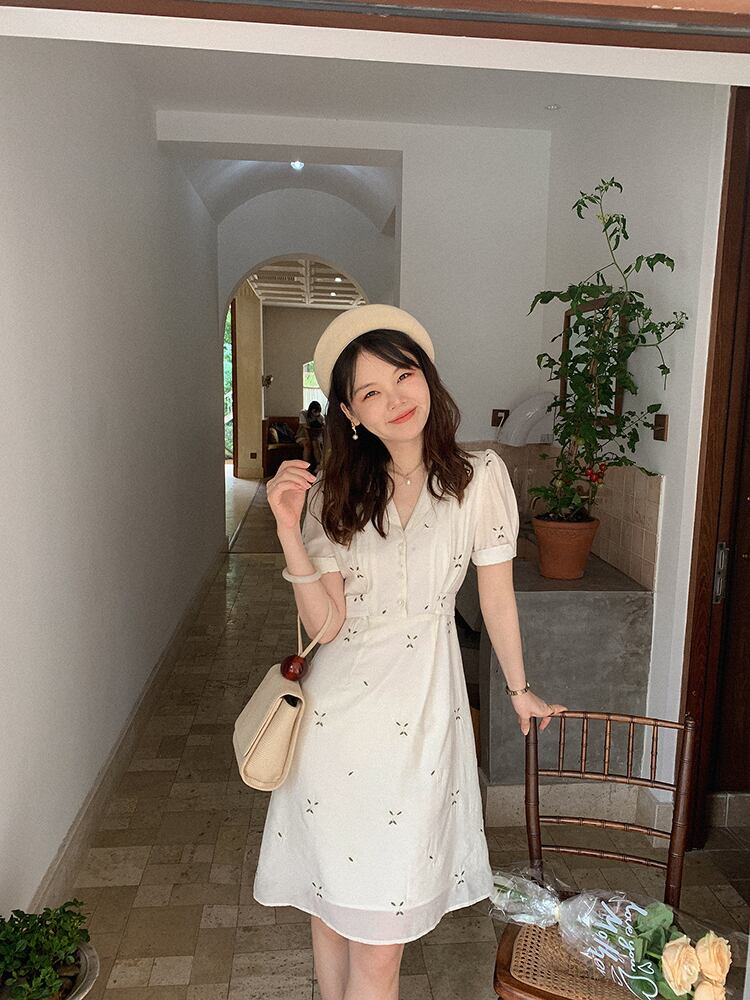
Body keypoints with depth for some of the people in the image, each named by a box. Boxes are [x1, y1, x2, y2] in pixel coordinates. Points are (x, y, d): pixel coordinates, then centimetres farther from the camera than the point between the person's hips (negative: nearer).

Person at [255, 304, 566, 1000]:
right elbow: (325, 623, -8)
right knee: (327, 900, 17)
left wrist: (518, 689, 14)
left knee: (379, 931, 5)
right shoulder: (336, 493, -1)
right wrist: (288, 528, -20)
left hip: (419, 711, -2)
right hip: (335, 707, 3)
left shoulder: (478, 476, -8)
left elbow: (496, 596, 3)